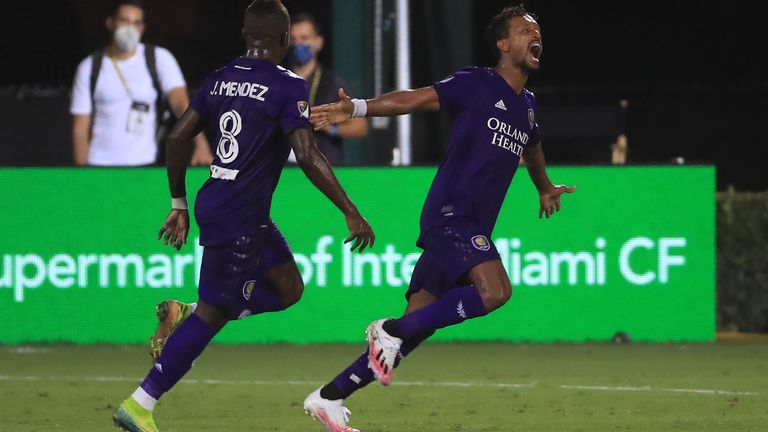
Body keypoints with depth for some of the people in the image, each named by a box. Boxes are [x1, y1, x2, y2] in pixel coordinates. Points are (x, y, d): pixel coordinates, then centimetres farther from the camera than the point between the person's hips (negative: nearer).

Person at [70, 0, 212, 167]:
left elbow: (181, 103, -12)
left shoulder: (159, 58, 1)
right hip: (99, 166, 1)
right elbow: (80, 128, 3)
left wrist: (201, 144, -28)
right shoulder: (89, 68, 4)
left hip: (144, 166, -1)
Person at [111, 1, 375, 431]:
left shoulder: (221, 80, 9)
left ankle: (185, 320, 9)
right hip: (239, 216, -8)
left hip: (214, 203, 8)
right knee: (212, 314, -1)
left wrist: (179, 206, 20)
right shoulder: (288, 86, -12)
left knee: (288, 288, 17)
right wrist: (352, 214, -15)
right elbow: (308, 156, -19)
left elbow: (178, 138, 11)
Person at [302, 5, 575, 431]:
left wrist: (545, 188, 58)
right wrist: (357, 108, -26)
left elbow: (532, 147, 40)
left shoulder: (526, 104, 18)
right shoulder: (477, 84, -5)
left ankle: (328, 397, 8)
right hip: (450, 214, -8)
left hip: (472, 227, 8)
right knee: (495, 290, -28)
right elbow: (413, 99, -11)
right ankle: (391, 330, -16)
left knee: (415, 328, 3)